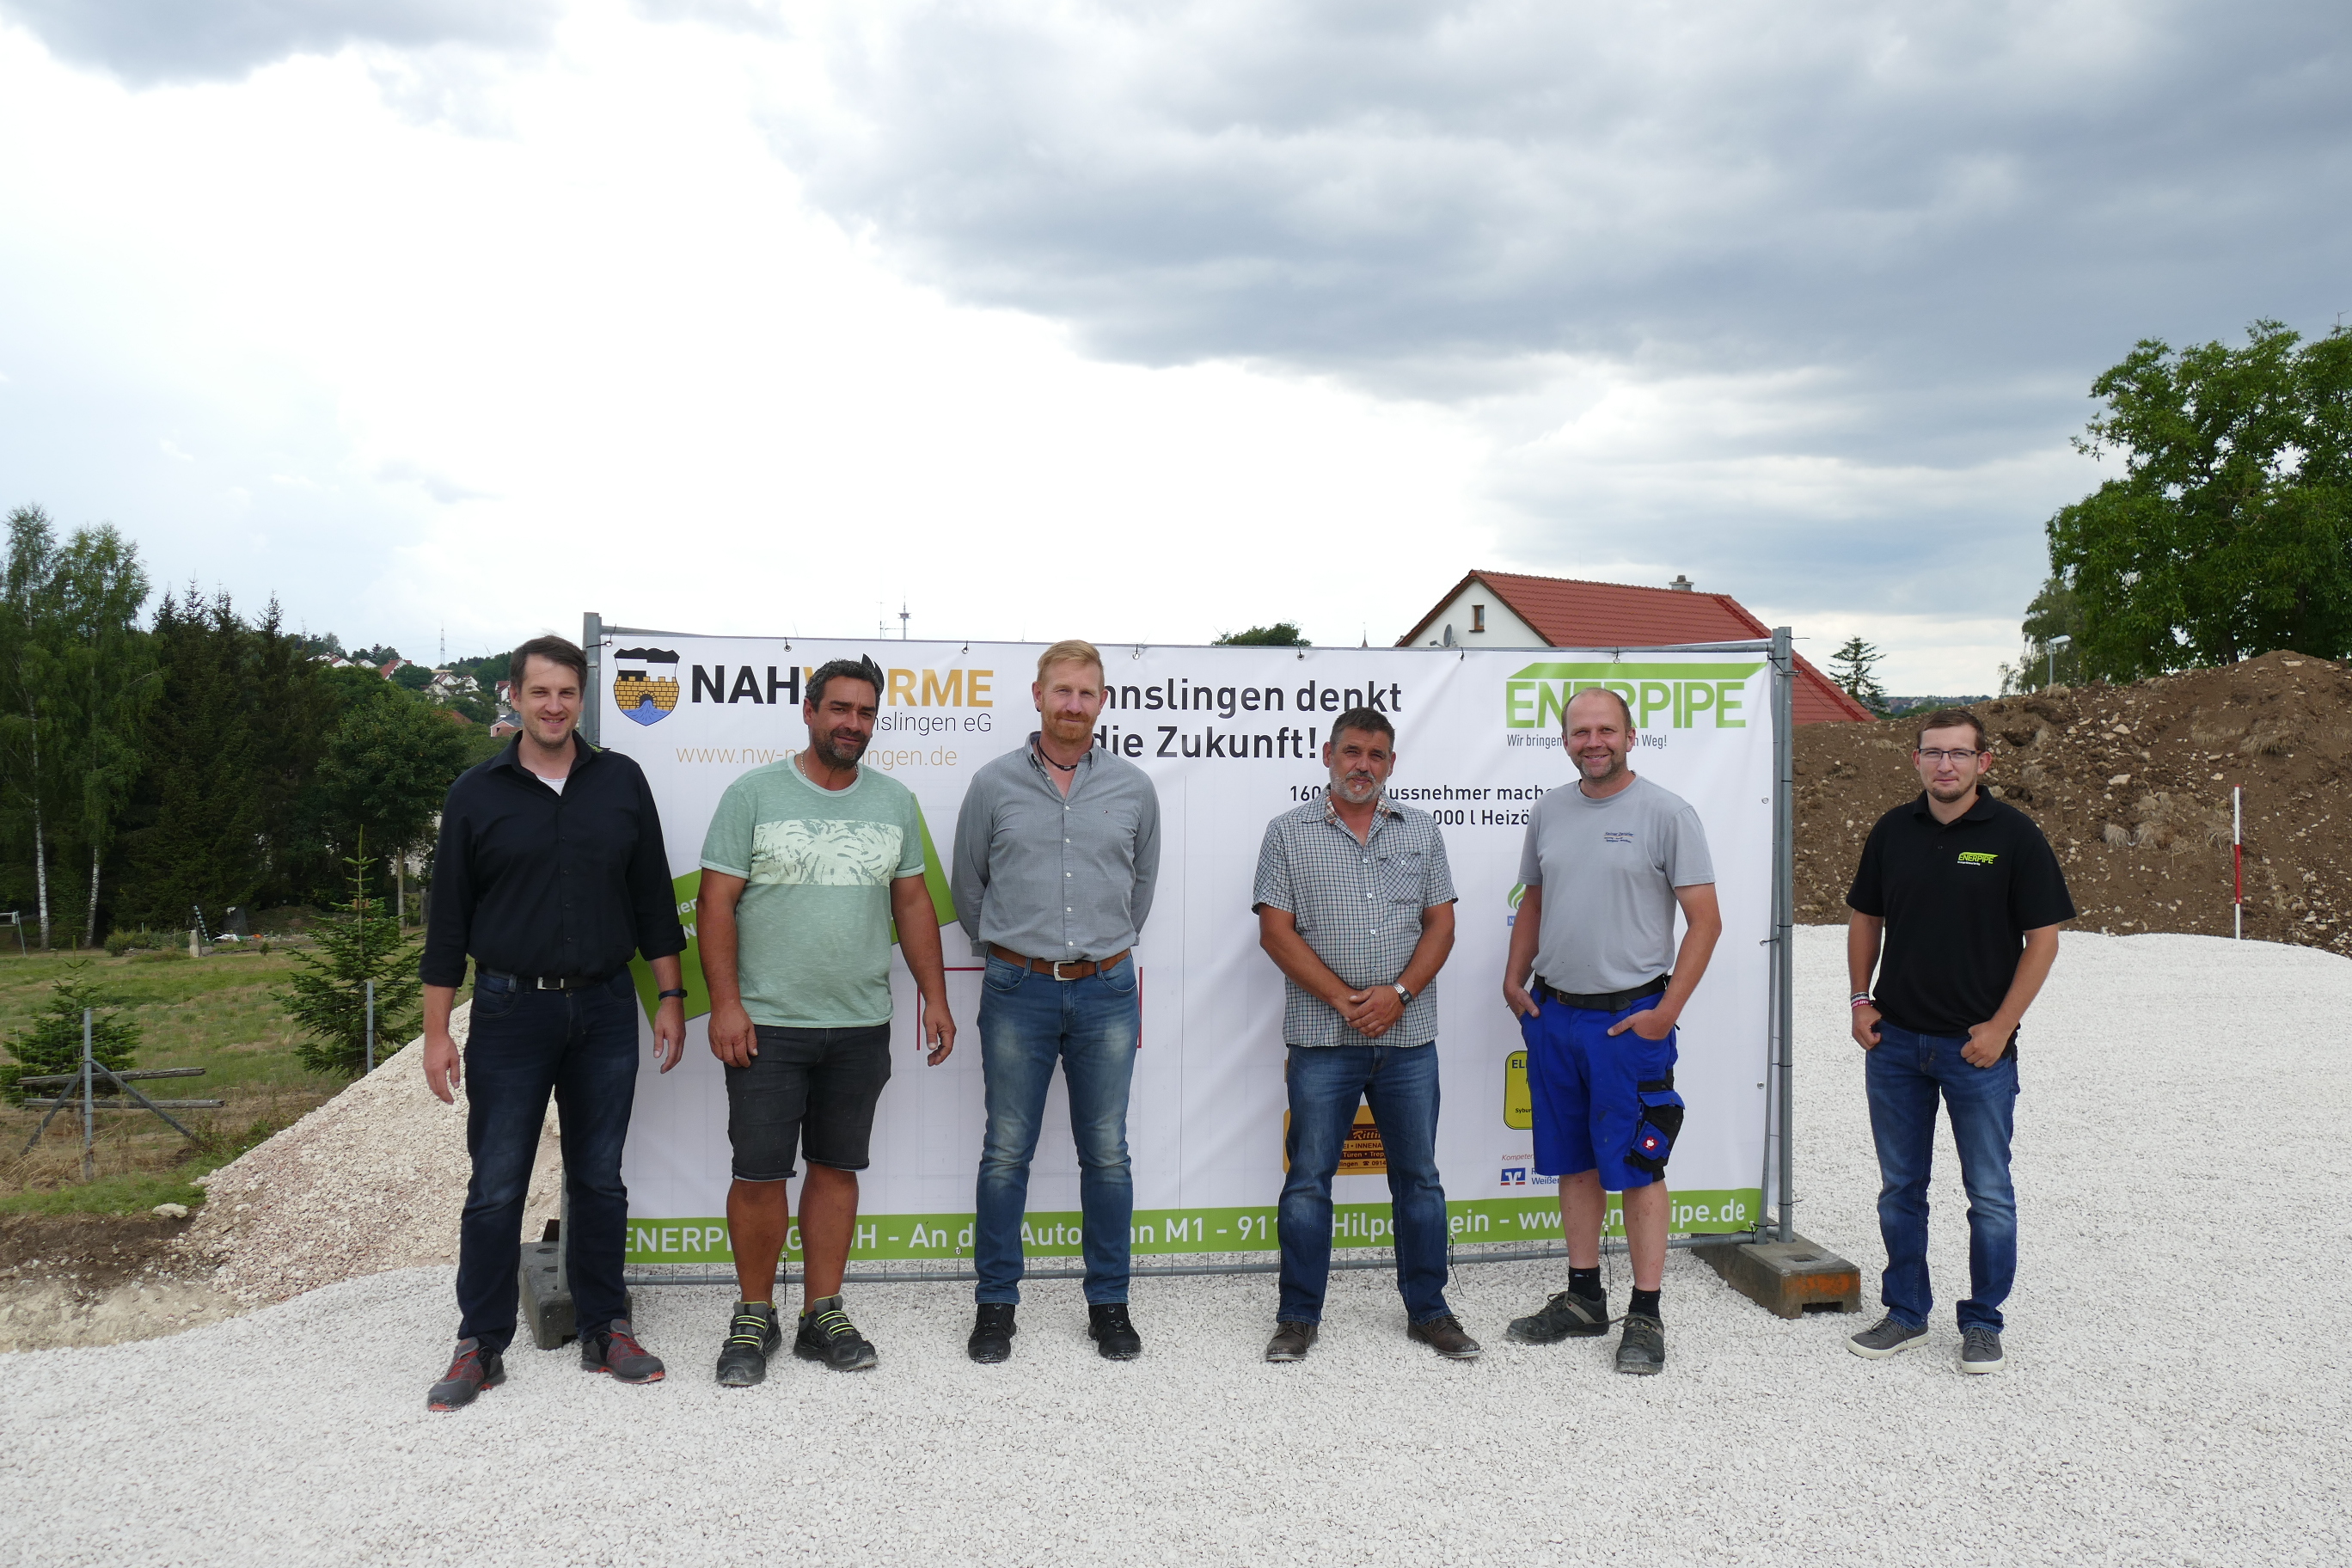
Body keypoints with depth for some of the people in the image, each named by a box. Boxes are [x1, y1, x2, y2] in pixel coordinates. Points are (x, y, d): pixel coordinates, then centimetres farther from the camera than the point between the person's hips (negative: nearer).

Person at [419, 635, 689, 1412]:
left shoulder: (621, 782, 4)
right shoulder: (477, 793, 1)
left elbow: (653, 899, 7)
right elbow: (448, 920, 2)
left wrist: (670, 998, 3)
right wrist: (437, 1031, -2)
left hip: (605, 1009, 1)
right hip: (510, 1011, -1)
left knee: (600, 1179, 10)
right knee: (495, 1187, 3)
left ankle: (606, 1331, 22)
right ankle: (481, 1345, 16)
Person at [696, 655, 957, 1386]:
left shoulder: (894, 801, 8)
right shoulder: (753, 794, -3)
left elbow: (913, 903, 13)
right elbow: (717, 902, -5)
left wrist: (935, 997, 7)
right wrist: (725, 1004, -12)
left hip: (861, 1025, 3)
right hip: (768, 1024, -3)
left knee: (837, 1168, 10)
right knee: (759, 1174, 0)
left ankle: (823, 1315, 22)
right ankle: (754, 1319, 17)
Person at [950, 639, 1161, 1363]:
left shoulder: (1133, 788, 4)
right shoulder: (994, 784, 1)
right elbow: (967, 887, 11)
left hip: (1106, 991, 1)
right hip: (1017, 991, -1)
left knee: (1107, 1154, 8)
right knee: (1005, 1153, 5)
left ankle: (1109, 1305, 21)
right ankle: (995, 1305, 18)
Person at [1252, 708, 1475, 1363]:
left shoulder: (1421, 831, 11)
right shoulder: (1289, 832, 3)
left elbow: (1441, 923, 6)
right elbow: (1276, 932, -4)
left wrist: (1398, 993, -10)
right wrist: (1344, 999, -11)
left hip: (1409, 1038, 2)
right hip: (1322, 1039, -2)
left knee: (1419, 1178, 9)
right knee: (1308, 1180, 3)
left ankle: (1428, 1310, 23)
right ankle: (1299, 1317, 15)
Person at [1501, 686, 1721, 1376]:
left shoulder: (1666, 813, -8)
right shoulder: (1549, 811, 10)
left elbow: (1705, 920, -9)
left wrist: (1667, 1010, -15)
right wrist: (1514, 979, 9)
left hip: (1630, 1017, -6)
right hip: (1553, 1011, 6)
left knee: (1637, 1167, 0)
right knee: (1574, 1163, 14)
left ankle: (1646, 1316, 10)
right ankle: (1583, 1299, 26)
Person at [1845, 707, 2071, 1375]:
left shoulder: (2014, 836, -6)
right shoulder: (1893, 831, 5)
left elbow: (2042, 939, -6)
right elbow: (1865, 918, 14)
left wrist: (2001, 1025, -12)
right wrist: (1861, 1001, 4)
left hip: (1978, 1045, -3)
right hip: (1894, 1042, 4)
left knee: (1989, 1195, 5)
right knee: (1900, 1188, 12)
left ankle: (1983, 1325, 20)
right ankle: (1906, 1313, 25)